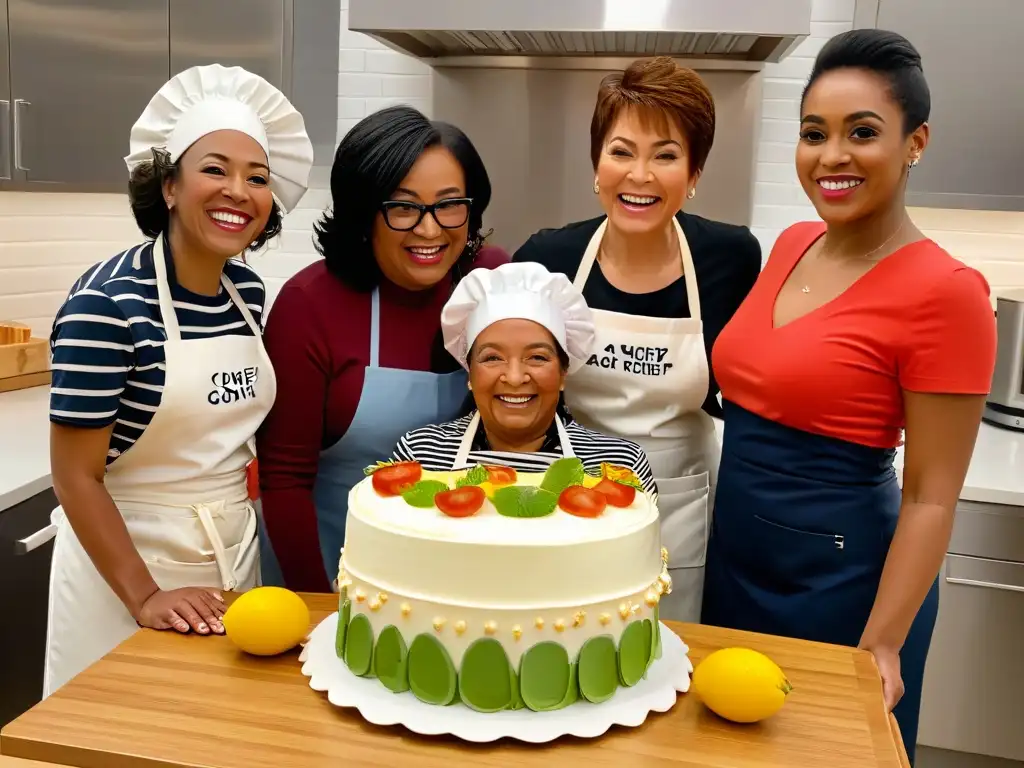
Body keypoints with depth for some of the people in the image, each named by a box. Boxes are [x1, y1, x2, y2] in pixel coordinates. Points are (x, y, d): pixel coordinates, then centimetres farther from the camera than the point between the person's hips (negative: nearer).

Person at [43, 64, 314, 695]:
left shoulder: (249, 291, -1)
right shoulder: (106, 302, -20)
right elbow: (76, 476, -17)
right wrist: (144, 597, -18)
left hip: (236, 550, 6)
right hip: (129, 557, -5)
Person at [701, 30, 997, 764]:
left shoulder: (943, 291, -19)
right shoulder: (791, 245, 1)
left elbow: (930, 499, -16)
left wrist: (880, 647, -17)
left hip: (839, 571, -6)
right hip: (735, 551, 6)